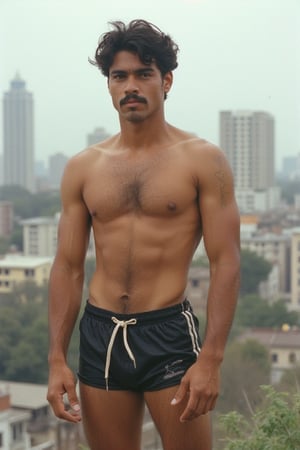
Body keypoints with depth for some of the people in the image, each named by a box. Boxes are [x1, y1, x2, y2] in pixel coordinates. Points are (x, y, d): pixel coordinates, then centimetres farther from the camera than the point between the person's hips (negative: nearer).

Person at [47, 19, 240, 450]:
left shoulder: (202, 160, -3)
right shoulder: (83, 167, 7)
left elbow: (225, 263, -7)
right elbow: (68, 267, 8)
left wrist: (211, 358, -15)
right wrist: (57, 358, 1)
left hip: (170, 333, -3)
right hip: (99, 335, 3)